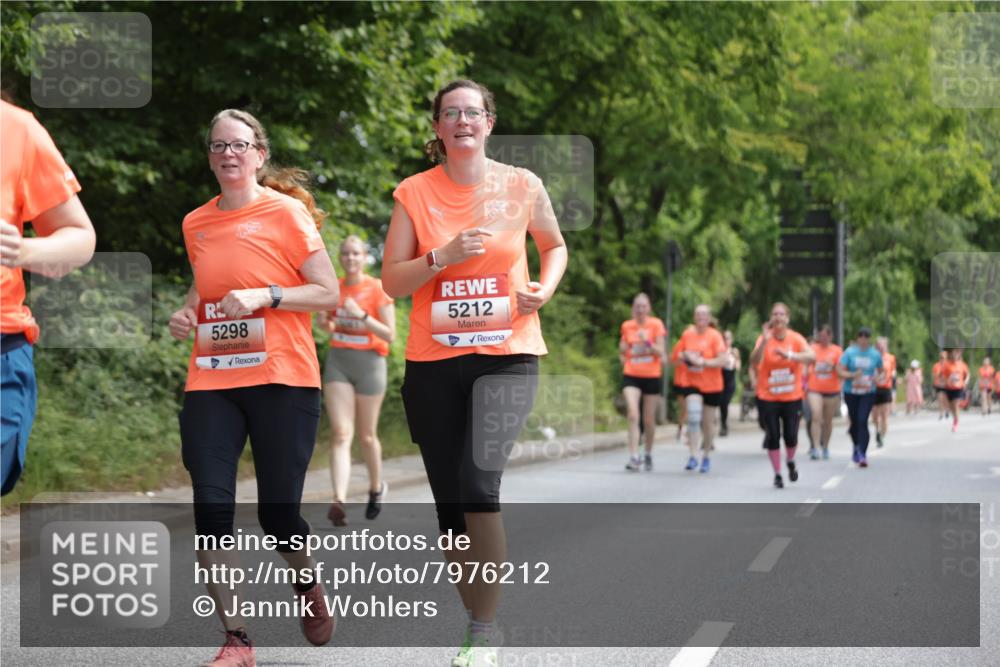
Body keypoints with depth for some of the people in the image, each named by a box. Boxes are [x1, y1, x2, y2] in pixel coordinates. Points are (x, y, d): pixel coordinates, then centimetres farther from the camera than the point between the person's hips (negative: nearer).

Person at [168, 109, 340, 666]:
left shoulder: (287, 212, -3)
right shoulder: (196, 223, 11)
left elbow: (329, 293, -5)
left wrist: (264, 295, -17)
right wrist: (187, 312, 6)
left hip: (282, 380, -4)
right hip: (211, 382, 4)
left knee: (278, 512, 0)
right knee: (211, 506, -9)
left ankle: (310, 585, 35)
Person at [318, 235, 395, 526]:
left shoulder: (377, 289, -6)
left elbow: (390, 335, -9)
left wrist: (362, 315, -22)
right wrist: (325, 322, -4)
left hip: (368, 361, -3)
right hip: (337, 360, 3)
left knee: (366, 435, 10)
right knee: (340, 433, -10)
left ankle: (376, 487, 36)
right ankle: (339, 501, -21)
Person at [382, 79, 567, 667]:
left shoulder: (522, 186, 2)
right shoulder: (414, 193, 2)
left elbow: (555, 246, 19)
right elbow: (392, 281, 0)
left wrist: (545, 288, -1)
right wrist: (444, 255, -16)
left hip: (507, 354, -2)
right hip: (433, 361, 2)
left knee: (478, 483, -19)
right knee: (450, 498, 5)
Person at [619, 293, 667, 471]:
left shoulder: (656, 325, -2)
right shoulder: (627, 326, 5)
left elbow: (661, 353, -7)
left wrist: (647, 342, -21)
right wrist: (622, 354, 4)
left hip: (652, 376, -1)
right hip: (631, 376, 1)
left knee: (649, 419, 8)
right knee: (633, 416, -15)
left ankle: (648, 454, 29)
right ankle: (634, 457, -18)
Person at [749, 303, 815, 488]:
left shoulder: (796, 338, -4)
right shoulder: (764, 338, -7)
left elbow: (812, 356, -20)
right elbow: (754, 361, -22)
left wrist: (790, 355, -35)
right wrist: (765, 341, -35)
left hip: (792, 397, 1)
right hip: (768, 398, -1)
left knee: (791, 436, -1)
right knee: (773, 437, -2)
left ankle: (790, 463, 30)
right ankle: (777, 475, 13)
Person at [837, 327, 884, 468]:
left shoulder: (875, 354, 3)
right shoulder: (849, 352, -1)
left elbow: (881, 371, 15)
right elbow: (840, 371, -4)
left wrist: (877, 378, -7)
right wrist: (852, 375, -22)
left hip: (868, 393, -1)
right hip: (851, 392, 1)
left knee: (862, 421, -15)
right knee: (854, 422, 10)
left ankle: (862, 454, -16)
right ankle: (857, 448, 36)